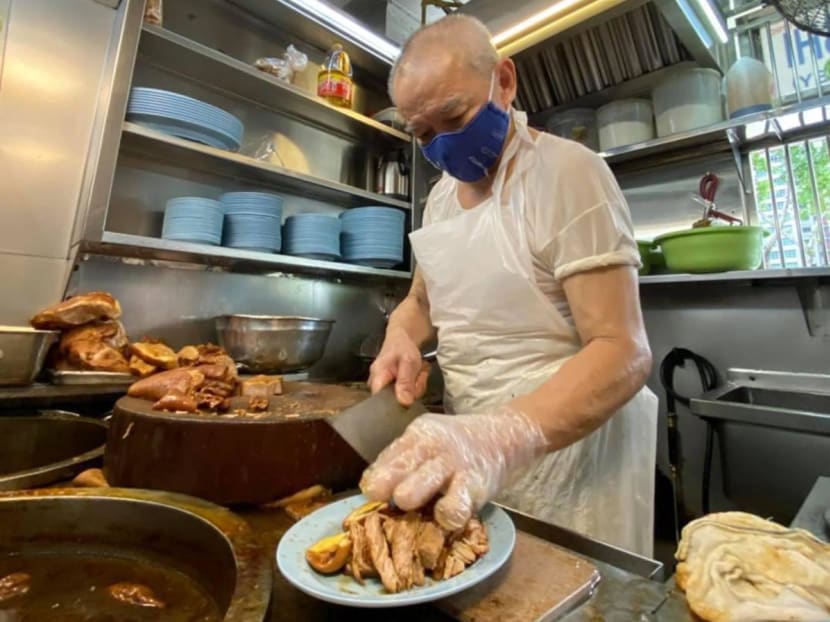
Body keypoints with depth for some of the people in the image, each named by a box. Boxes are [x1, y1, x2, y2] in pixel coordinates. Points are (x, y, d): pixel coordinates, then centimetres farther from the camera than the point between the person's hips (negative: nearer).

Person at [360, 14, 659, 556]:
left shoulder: (568, 172, -16)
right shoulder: (444, 192, 6)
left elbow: (624, 351, -23)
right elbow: (422, 299, 16)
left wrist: (498, 438, -38)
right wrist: (402, 340, -7)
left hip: (567, 439, -6)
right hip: (475, 438, 7)